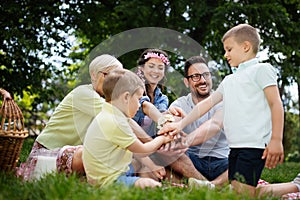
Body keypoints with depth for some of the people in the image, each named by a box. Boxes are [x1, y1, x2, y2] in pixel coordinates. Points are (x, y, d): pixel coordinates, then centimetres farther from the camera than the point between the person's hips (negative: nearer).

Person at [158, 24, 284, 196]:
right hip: (235, 146, 8)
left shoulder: (261, 69, 2)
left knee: (242, 191, -18)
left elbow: (276, 104, -6)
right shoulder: (229, 80, 24)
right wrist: (181, 124, 15)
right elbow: (207, 103, 22)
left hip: (254, 144, -8)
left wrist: (276, 140, -14)